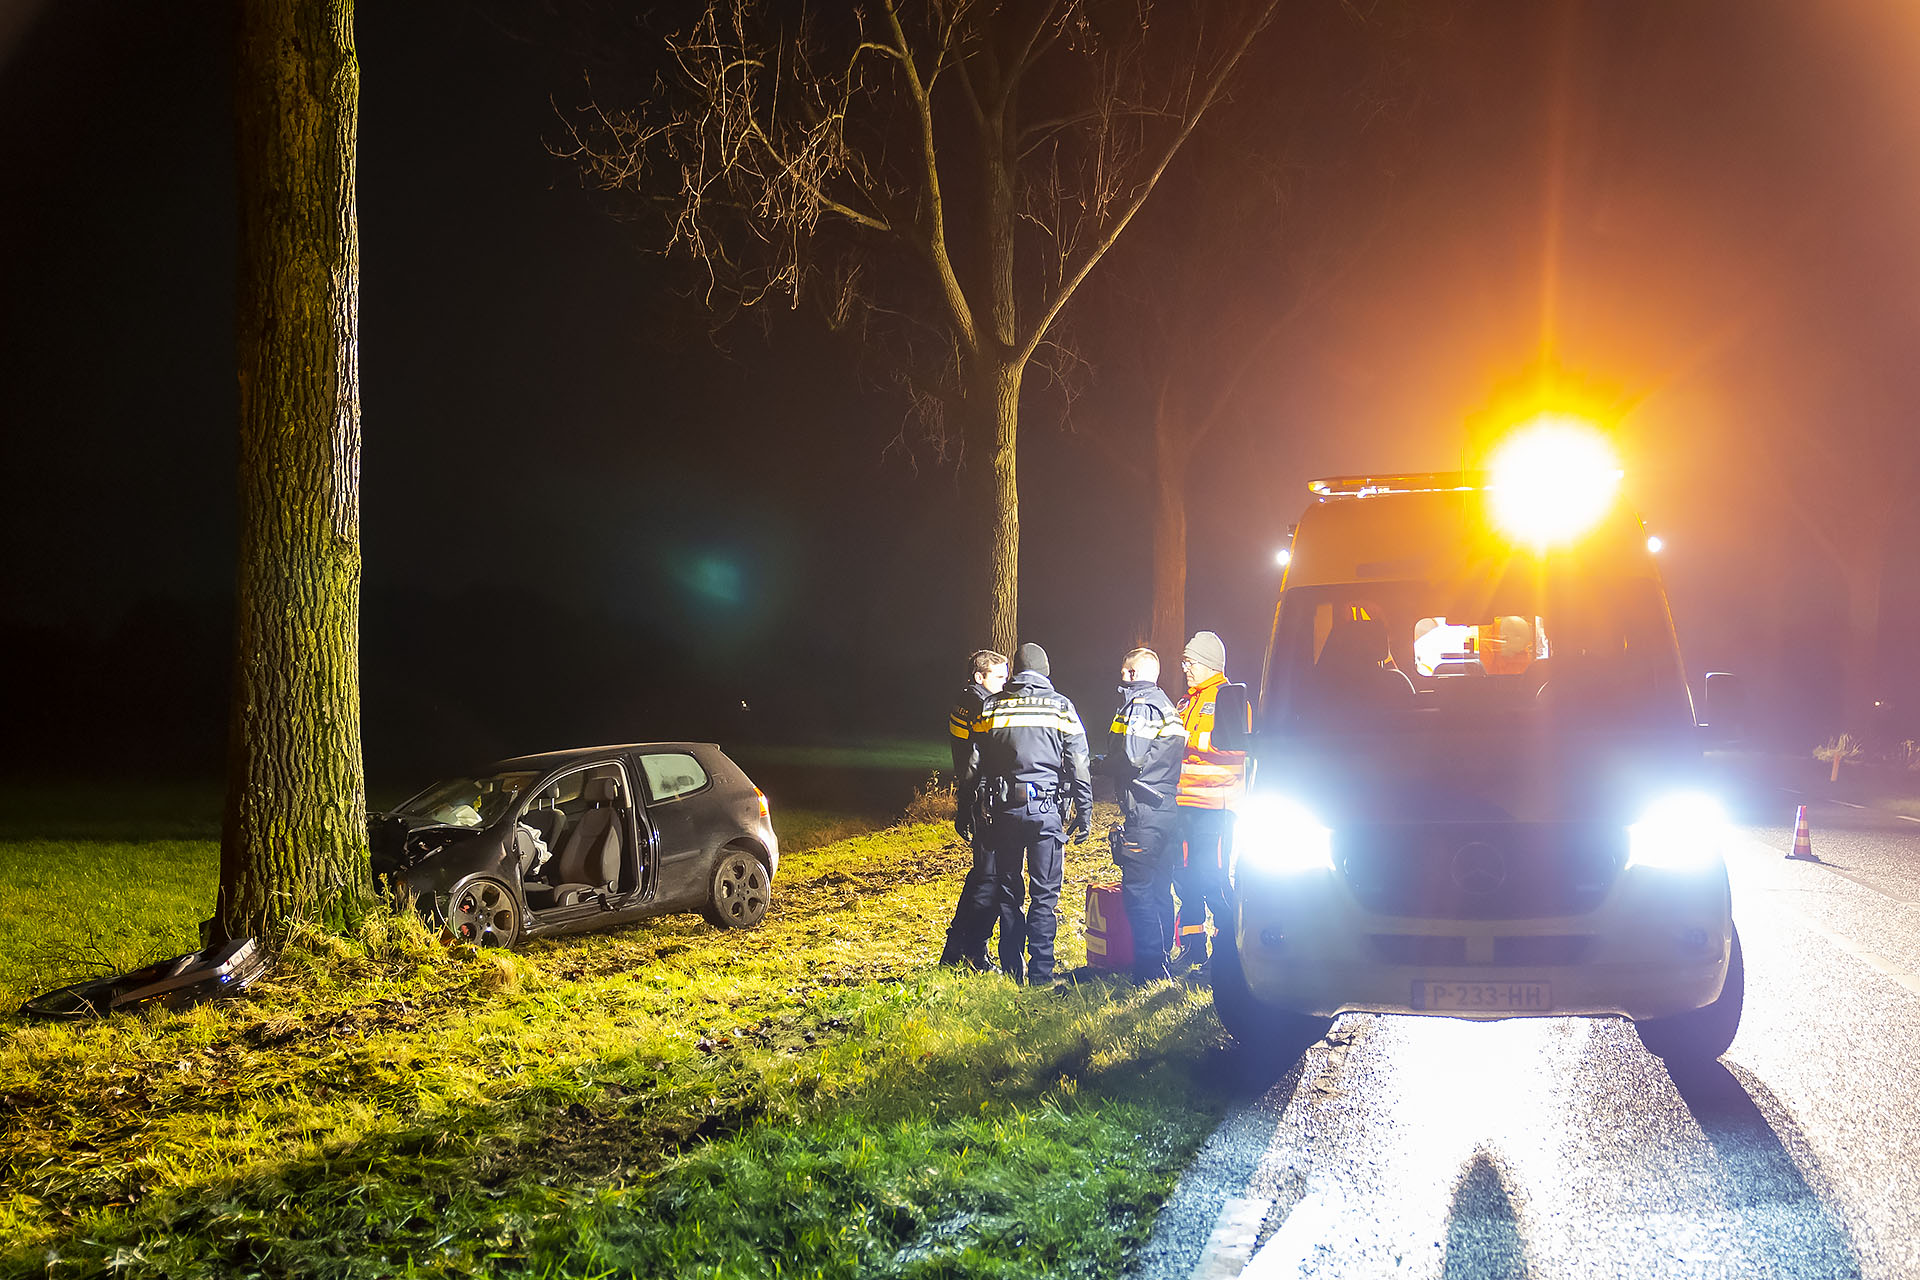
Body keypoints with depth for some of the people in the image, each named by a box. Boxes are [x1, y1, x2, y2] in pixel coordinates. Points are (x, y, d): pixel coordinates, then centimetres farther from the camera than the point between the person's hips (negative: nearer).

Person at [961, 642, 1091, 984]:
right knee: (1045, 892, 0)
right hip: (1046, 808, -2)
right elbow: (1079, 768, -1)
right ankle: (1040, 973, -4)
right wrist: (1084, 815, 5)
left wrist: (976, 809, 13)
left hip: (1004, 810, 2)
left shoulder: (991, 707, 6)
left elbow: (973, 766, 5)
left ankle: (1012, 970, 14)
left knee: (1009, 891, 11)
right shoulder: (1061, 707, 1)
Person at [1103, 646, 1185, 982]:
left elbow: (1130, 757, -20)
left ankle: (1149, 969, -7)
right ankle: (1162, 960, 21)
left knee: (1137, 888, -6)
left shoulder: (1139, 705, -11)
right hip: (1170, 809, 10)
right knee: (1160, 888, 15)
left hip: (1144, 813, -9)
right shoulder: (1167, 705, 18)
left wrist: (1104, 763, -1)